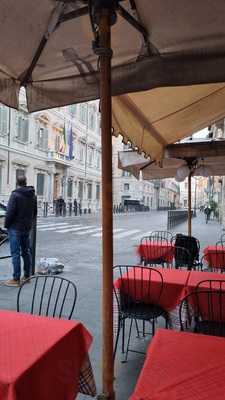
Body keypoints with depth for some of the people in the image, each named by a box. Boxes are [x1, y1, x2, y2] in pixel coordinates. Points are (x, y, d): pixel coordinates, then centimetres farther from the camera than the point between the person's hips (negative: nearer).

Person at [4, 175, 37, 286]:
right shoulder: (33, 195, 7)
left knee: (15, 253, -2)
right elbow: (35, 212, 12)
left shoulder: (15, 195, -14)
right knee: (26, 252, 15)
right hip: (27, 228, 7)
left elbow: (10, 212, -17)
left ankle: (16, 279, 2)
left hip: (15, 228, -7)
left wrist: (6, 225, -4)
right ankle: (27, 276, 23)